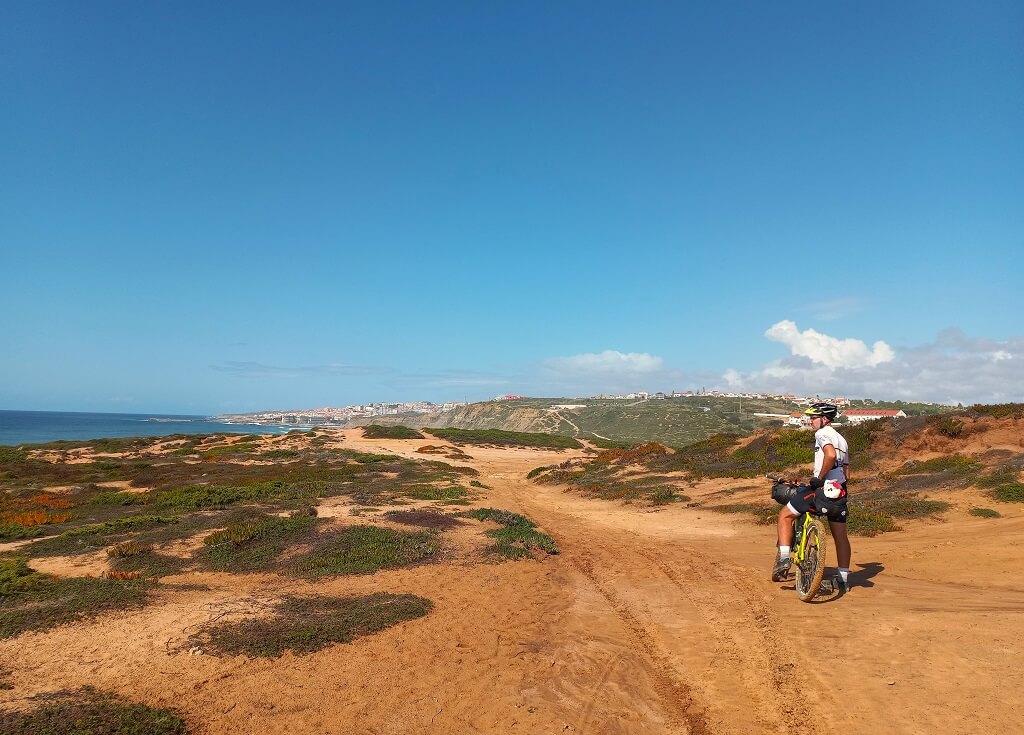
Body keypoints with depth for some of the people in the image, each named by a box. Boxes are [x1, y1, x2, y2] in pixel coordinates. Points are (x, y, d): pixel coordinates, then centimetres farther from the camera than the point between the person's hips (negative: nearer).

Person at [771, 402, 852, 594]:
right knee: (840, 536, 13)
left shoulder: (822, 433, -6)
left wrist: (819, 478, -20)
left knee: (785, 515, 2)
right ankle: (843, 579, 20)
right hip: (840, 492, 9)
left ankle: (784, 558, -7)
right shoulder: (841, 439, 23)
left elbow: (830, 455, -27)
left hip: (821, 489, -9)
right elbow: (847, 473, 24)